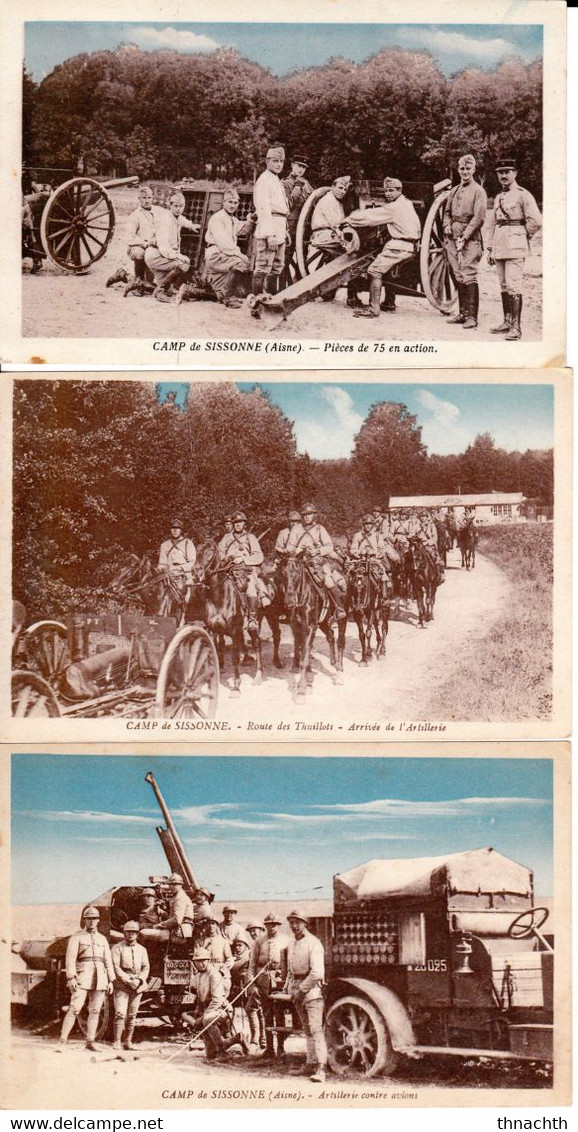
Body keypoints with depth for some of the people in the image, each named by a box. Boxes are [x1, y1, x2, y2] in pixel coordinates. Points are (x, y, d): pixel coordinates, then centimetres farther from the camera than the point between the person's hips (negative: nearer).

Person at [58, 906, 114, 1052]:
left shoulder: (102, 939, 17)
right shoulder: (76, 937, 3)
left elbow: (108, 961, 16)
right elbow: (70, 959, -5)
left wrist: (111, 981, 8)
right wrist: (71, 978, -16)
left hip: (100, 978, 5)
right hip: (82, 978, -5)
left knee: (95, 1011, 4)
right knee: (74, 1009, -12)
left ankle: (90, 1041, 10)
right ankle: (63, 1041, -11)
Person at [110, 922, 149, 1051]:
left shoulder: (142, 949, 15)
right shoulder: (117, 948, 1)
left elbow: (146, 968, 11)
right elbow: (115, 967, -7)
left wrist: (139, 980, -8)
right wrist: (128, 981, -15)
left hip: (138, 986, 4)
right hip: (121, 985, -4)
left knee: (132, 1015, 5)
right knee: (120, 1013, -13)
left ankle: (128, 1041, 12)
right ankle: (117, 1042, -13)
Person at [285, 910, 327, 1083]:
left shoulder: (313, 943, -11)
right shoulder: (292, 945, 16)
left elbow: (317, 973, -18)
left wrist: (302, 990, -14)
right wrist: (288, 988, 16)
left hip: (311, 987, -8)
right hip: (297, 987, 8)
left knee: (315, 1028, -15)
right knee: (307, 1029, 12)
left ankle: (320, 1068, -21)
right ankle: (311, 1064, 19)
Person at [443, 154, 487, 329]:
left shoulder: (478, 191, -3)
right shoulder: (453, 191, 17)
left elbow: (479, 218, -10)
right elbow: (447, 212, 27)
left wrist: (464, 237, -16)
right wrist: (447, 225, 5)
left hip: (470, 238, -7)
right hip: (453, 237, 7)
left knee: (469, 276, -11)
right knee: (458, 277, 9)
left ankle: (472, 317, -12)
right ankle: (463, 313, 17)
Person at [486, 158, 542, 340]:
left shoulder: (523, 195, -5)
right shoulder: (498, 198, 18)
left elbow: (536, 222, -12)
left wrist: (523, 237, 0)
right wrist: (490, 249, 16)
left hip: (515, 246, -8)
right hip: (499, 247, 8)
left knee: (513, 286, -12)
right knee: (503, 286, 11)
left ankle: (516, 327, -14)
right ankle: (507, 322, 19)